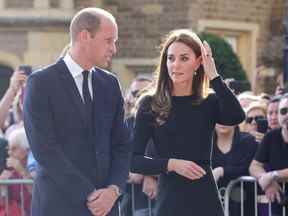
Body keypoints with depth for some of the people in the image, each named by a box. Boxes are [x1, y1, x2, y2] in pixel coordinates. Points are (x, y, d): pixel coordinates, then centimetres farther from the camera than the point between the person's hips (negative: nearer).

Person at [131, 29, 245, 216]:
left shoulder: (210, 103, 6)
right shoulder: (151, 104, 2)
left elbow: (237, 117, -17)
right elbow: (134, 160, -2)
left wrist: (213, 76, -12)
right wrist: (171, 164, -15)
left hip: (207, 200, 1)